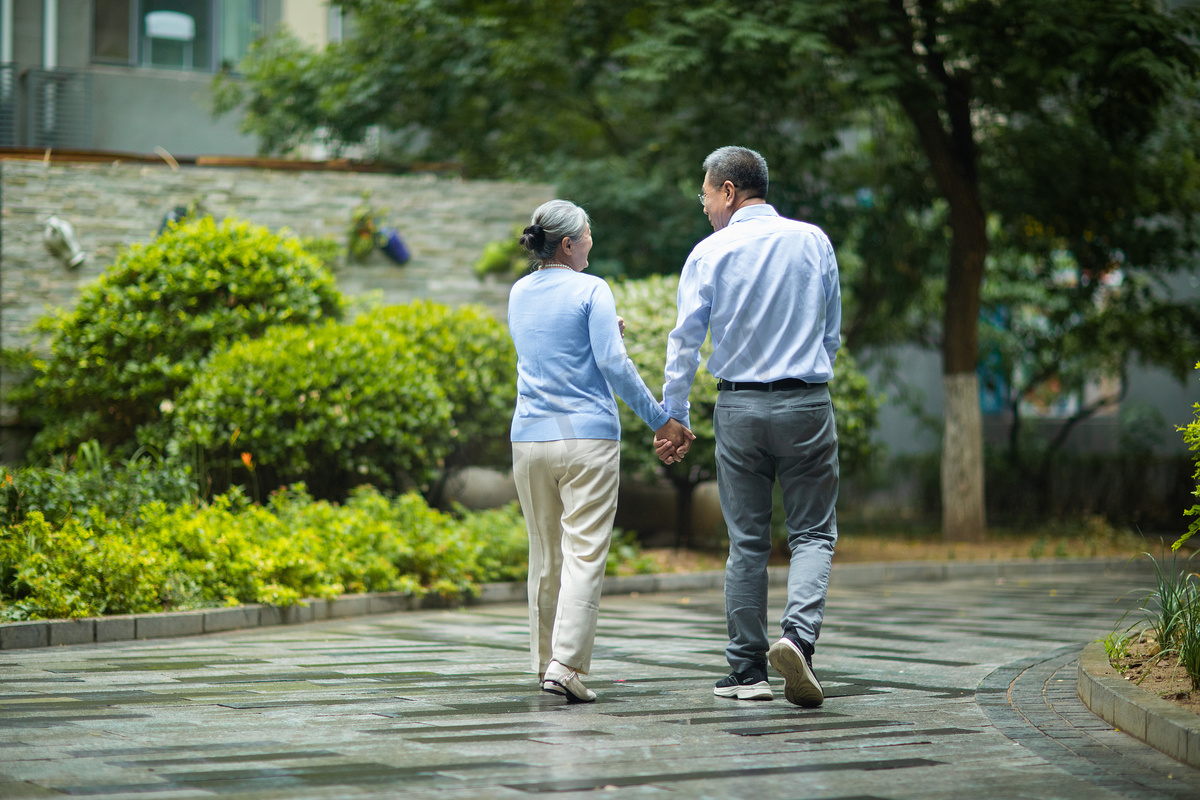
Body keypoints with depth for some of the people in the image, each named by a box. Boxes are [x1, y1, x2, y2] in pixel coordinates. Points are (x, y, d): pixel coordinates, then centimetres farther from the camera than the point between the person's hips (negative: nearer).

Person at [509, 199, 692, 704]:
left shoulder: (518, 294, 12)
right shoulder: (590, 290, -6)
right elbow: (613, 364, -13)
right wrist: (660, 420, -8)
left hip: (529, 438, 6)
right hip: (587, 436, -6)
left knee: (545, 554, 14)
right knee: (584, 552, -8)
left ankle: (546, 662, 18)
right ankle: (566, 664, -18)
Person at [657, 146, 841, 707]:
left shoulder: (710, 253, -3)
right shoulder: (814, 242, 3)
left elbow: (685, 340, -4)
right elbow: (832, 334, 10)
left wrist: (673, 417, 3)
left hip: (739, 407, 0)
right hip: (807, 406, 0)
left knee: (747, 541, 7)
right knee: (812, 534, 5)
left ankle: (747, 671, 9)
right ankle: (798, 635, -20)